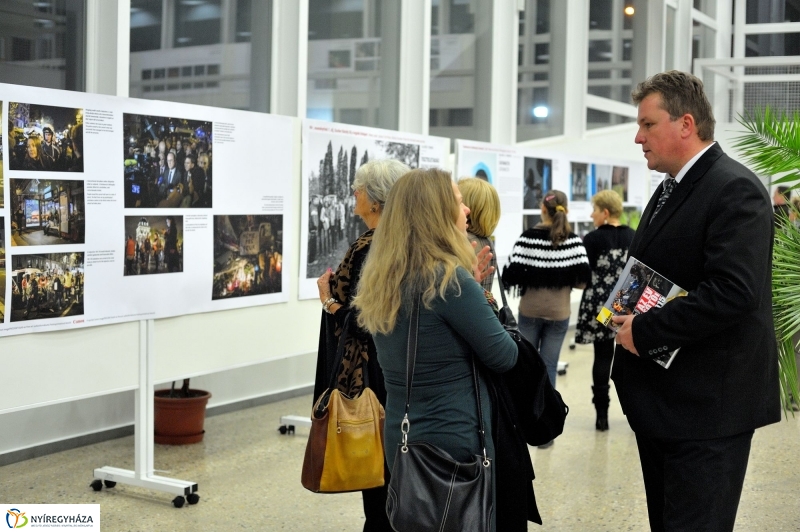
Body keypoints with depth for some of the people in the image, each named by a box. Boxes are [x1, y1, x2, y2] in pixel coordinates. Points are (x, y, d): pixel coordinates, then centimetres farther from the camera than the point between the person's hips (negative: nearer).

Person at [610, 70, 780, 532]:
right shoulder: (671, 190, 15)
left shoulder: (735, 189, -16)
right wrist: (629, 314, 2)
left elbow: (734, 291, -28)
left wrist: (645, 330, -21)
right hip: (661, 400, 10)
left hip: (707, 406, -10)